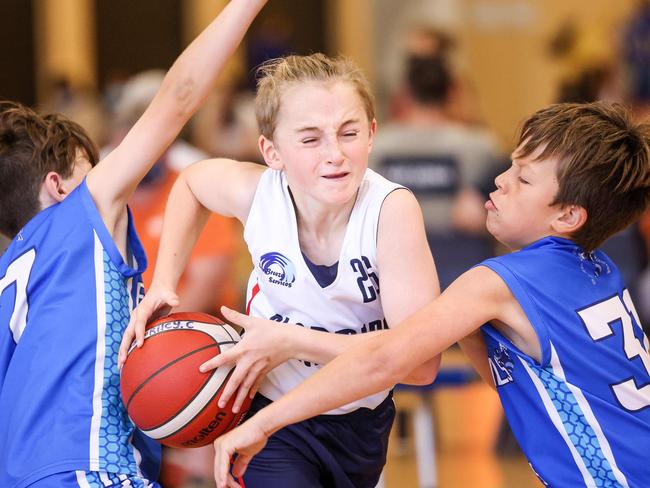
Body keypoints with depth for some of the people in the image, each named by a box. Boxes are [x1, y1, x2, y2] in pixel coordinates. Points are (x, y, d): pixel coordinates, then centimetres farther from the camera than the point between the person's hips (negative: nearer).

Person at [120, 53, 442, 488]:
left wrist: (292, 342, -33)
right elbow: (191, 181, 6)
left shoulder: (391, 208, -28)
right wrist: (164, 283, -5)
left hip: (361, 423, 1)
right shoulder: (256, 191, -20)